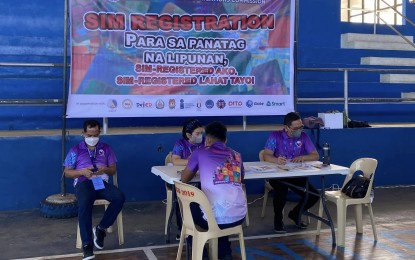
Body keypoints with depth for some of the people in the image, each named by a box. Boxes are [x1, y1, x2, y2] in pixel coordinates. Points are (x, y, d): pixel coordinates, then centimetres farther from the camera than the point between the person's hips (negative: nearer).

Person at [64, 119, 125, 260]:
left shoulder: (106, 148, 19)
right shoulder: (75, 150, 13)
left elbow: (113, 170, 16)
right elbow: (67, 172, 10)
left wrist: (105, 169, -9)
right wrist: (82, 171, -10)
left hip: (102, 182, 2)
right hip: (84, 182, -2)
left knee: (119, 197, -30)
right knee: (84, 204, -37)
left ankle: (101, 228, -11)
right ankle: (87, 245, -32)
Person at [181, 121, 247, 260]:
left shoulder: (200, 152, 5)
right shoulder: (236, 155, 15)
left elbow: (184, 178, 17)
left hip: (215, 218, -4)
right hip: (239, 216, 4)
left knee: (190, 207, 29)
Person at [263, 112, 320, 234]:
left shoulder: (303, 136, 2)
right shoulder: (275, 136, -7)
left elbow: (316, 156, -1)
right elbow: (266, 156, -17)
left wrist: (302, 157, -23)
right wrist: (276, 160, -41)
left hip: (297, 176, 4)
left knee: (314, 195, -13)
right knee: (282, 190, -35)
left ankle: (295, 214, 18)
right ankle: (278, 219, -5)